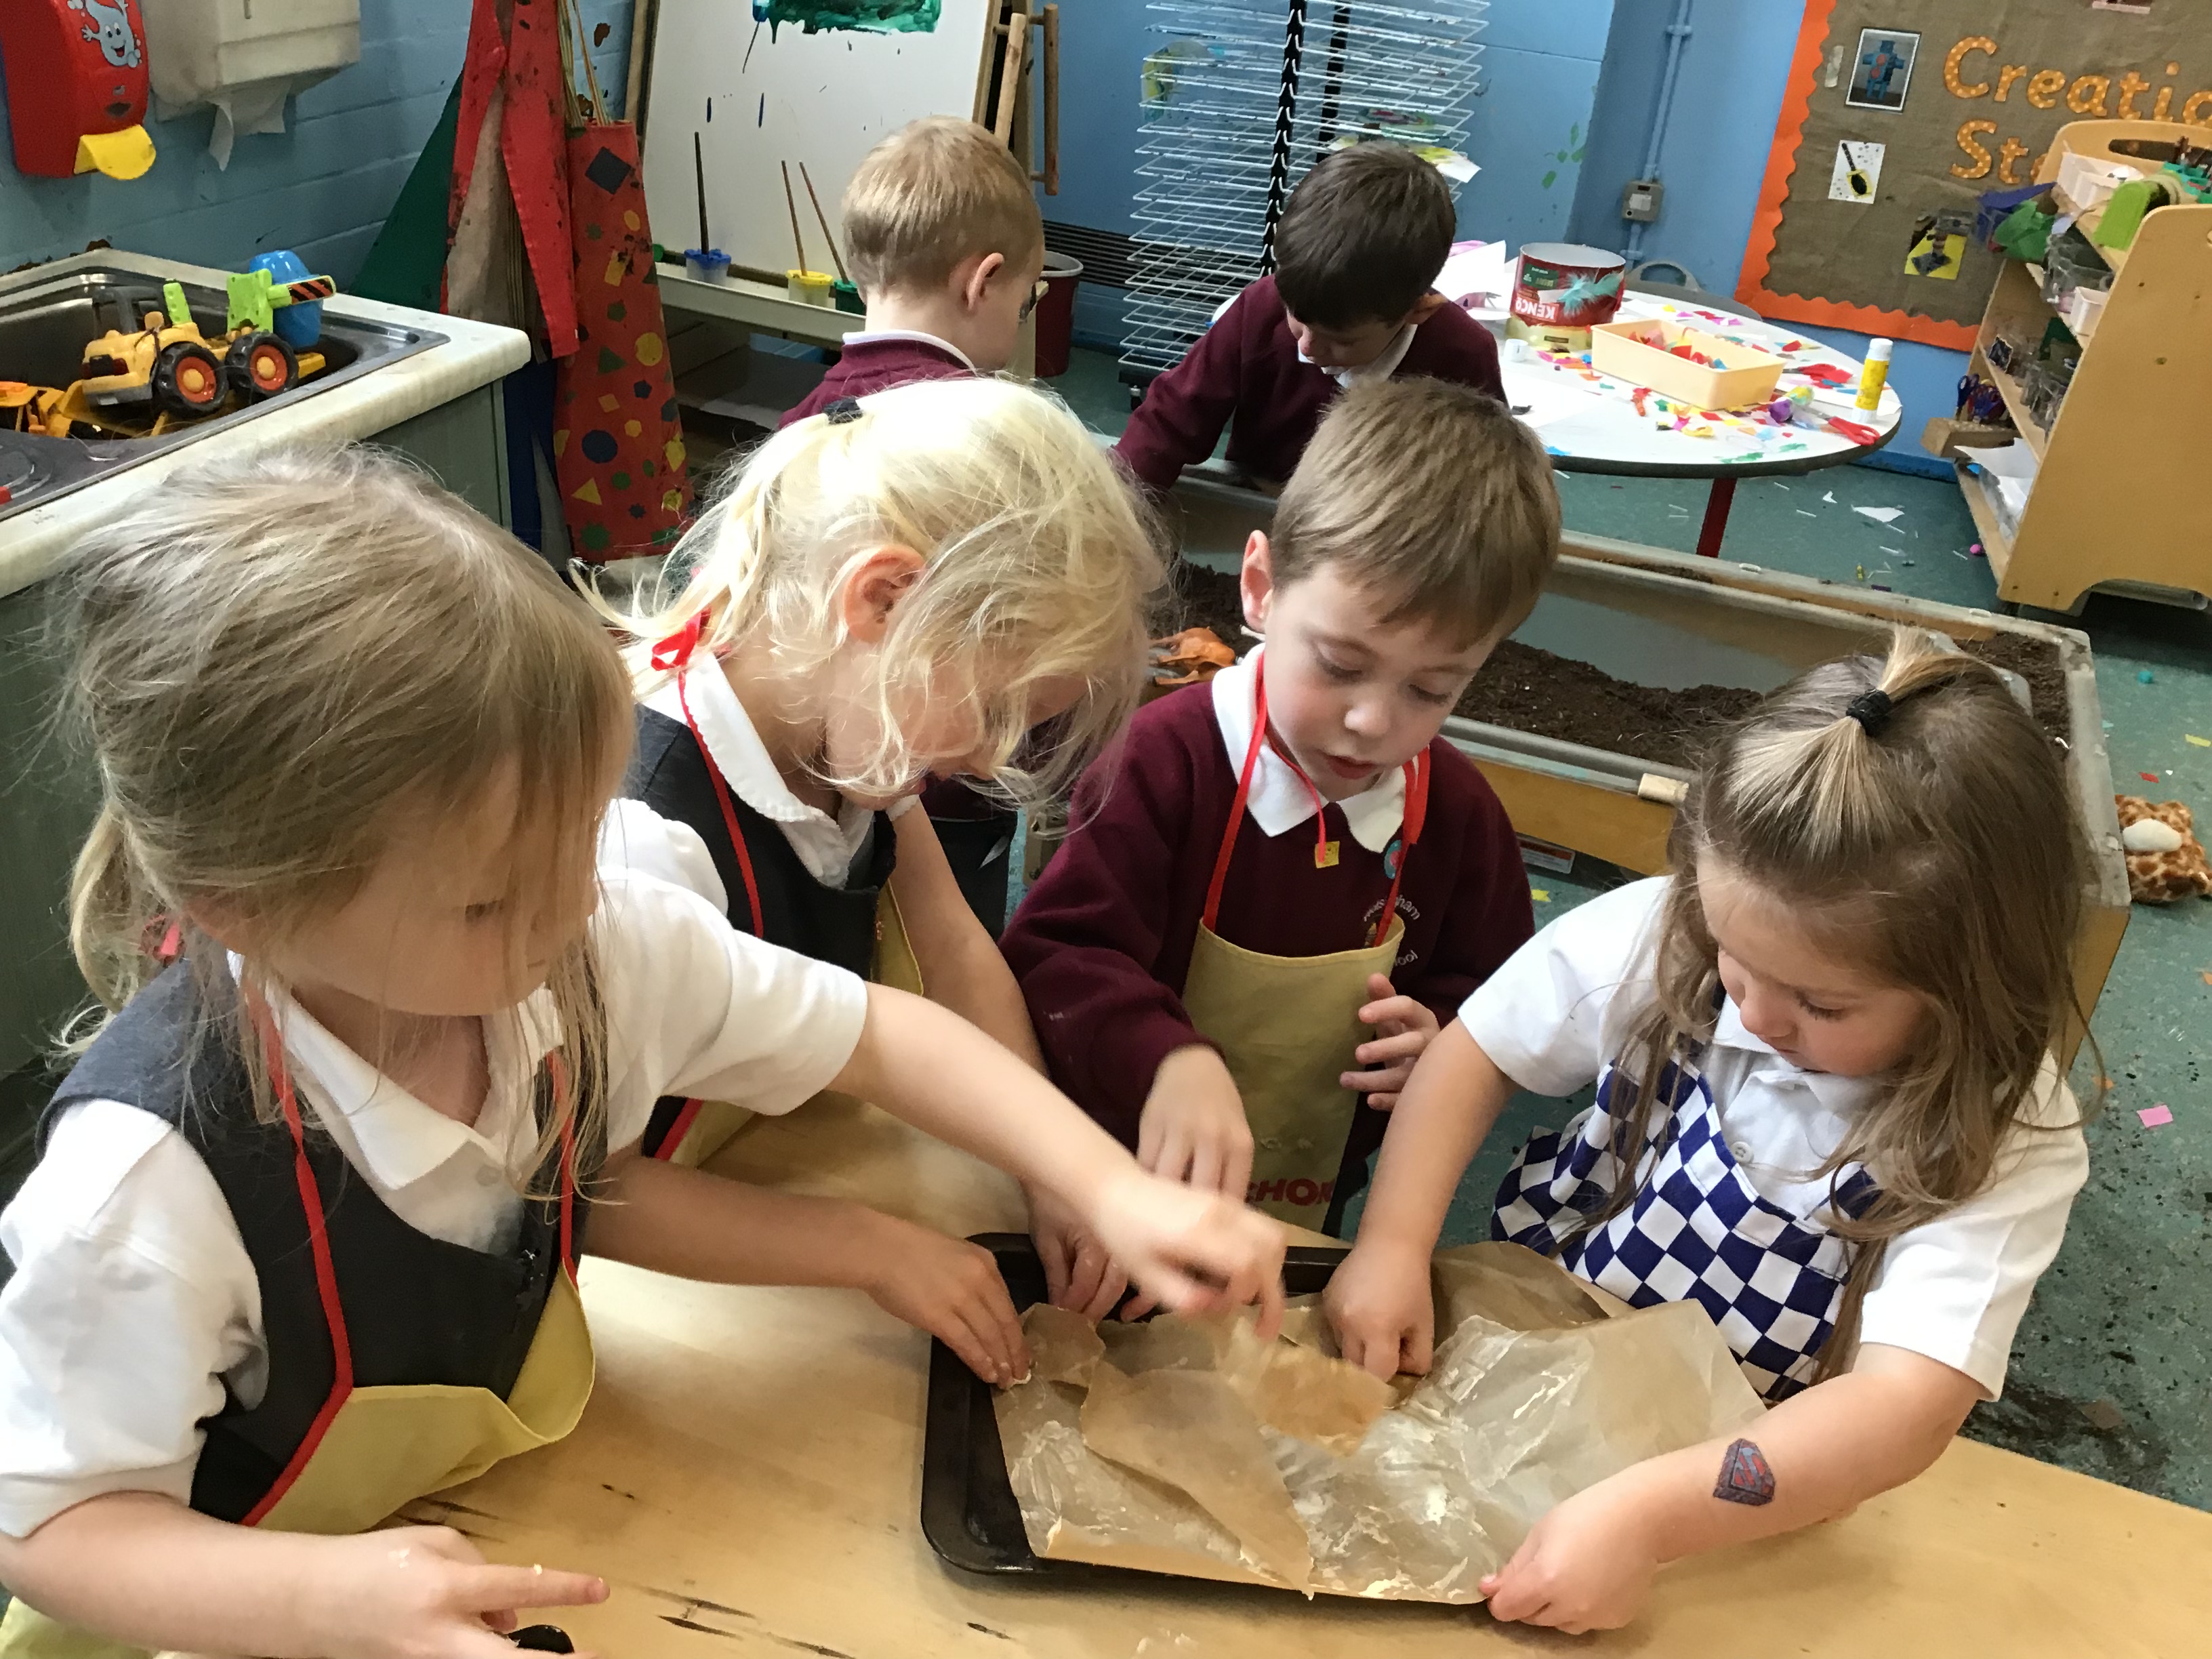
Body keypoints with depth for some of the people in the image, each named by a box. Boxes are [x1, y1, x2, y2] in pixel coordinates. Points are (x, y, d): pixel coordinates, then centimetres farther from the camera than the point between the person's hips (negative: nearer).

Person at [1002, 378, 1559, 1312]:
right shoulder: (1172, 755, -15)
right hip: (1131, 1189, -6)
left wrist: (1438, 1040, -7)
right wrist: (1170, 1059, -38)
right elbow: (1053, 956, -20)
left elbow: (1487, 995, 15)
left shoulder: (1458, 813, 0)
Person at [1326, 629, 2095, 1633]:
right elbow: (1473, 1055, -4)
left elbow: (1908, 1406, -31)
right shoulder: (1660, 935, -16)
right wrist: (1393, 1246, -18)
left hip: (1768, 1469, -1)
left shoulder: (2007, 1145, -22)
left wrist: (1646, 1514, -43)